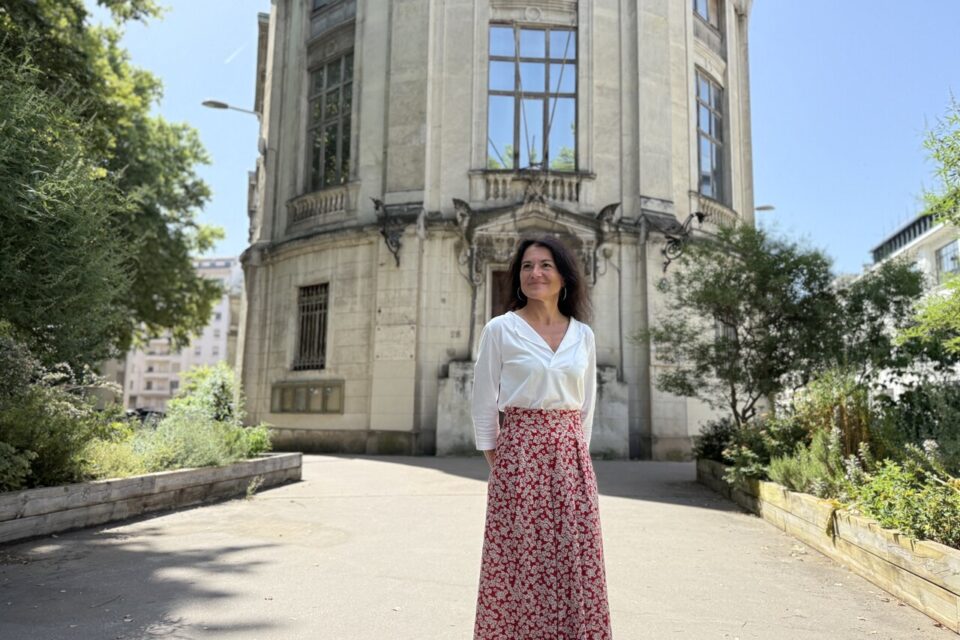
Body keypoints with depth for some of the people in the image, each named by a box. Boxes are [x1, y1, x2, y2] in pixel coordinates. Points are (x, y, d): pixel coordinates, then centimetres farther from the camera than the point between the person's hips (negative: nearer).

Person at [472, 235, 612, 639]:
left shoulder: (583, 335, 8)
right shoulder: (500, 329, -3)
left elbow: (587, 404, 14)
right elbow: (484, 403, 0)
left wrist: (577, 451, 10)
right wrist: (496, 461, -1)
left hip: (570, 456, 4)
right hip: (519, 453, -3)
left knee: (574, 558, 6)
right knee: (518, 558, 2)